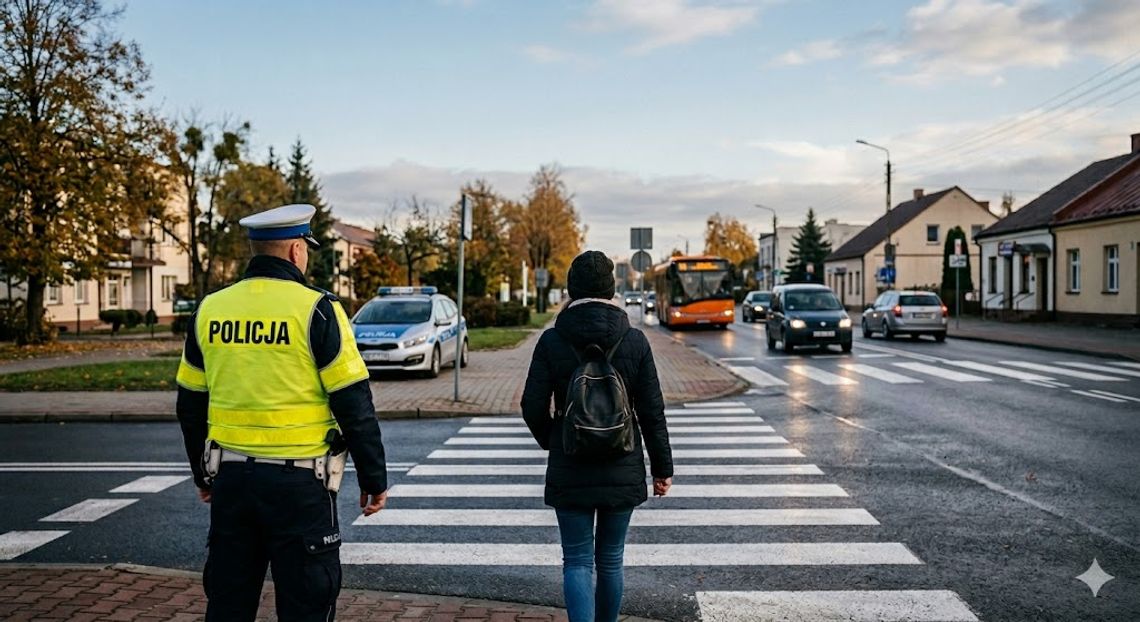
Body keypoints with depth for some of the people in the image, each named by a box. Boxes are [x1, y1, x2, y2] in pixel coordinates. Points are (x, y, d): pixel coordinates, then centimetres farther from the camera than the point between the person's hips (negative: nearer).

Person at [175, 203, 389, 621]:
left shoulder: (209, 310, 5)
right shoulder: (316, 310, -11)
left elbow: (190, 404, 13)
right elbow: (354, 405, -11)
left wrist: (203, 474, 25)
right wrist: (374, 477, -2)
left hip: (230, 477, 5)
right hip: (298, 481, -5)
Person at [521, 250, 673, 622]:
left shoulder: (551, 341, -8)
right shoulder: (634, 340, -6)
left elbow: (533, 407, -7)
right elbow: (652, 411, -4)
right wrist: (662, 467, 6)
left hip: (570, 470, -1)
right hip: (622, 470, 2)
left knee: (577, 561, 7)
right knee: (610, 559, 16)